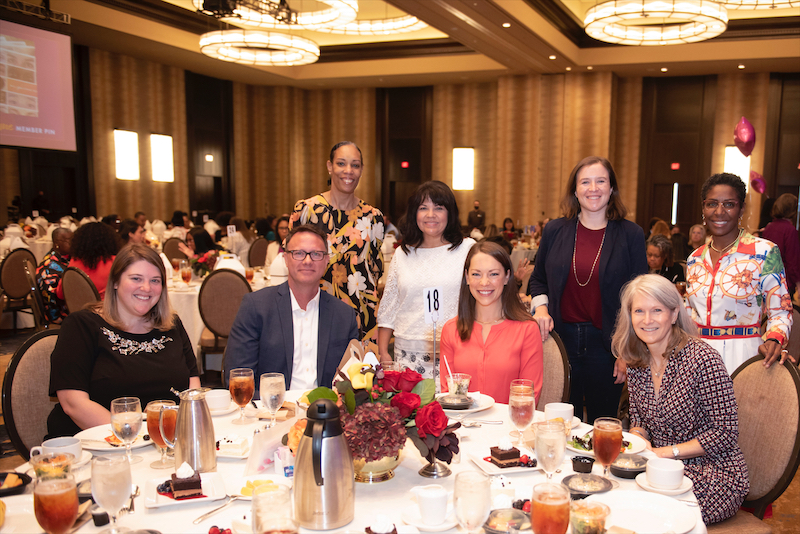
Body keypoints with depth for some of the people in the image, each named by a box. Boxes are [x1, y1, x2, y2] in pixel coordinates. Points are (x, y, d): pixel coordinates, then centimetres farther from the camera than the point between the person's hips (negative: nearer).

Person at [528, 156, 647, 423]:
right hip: (560, 339, 1)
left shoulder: (630, 235, 0)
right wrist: (540, 307, -3)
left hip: (605, 344, -1)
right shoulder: (555, 230, 5)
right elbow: (538, 280, 17)